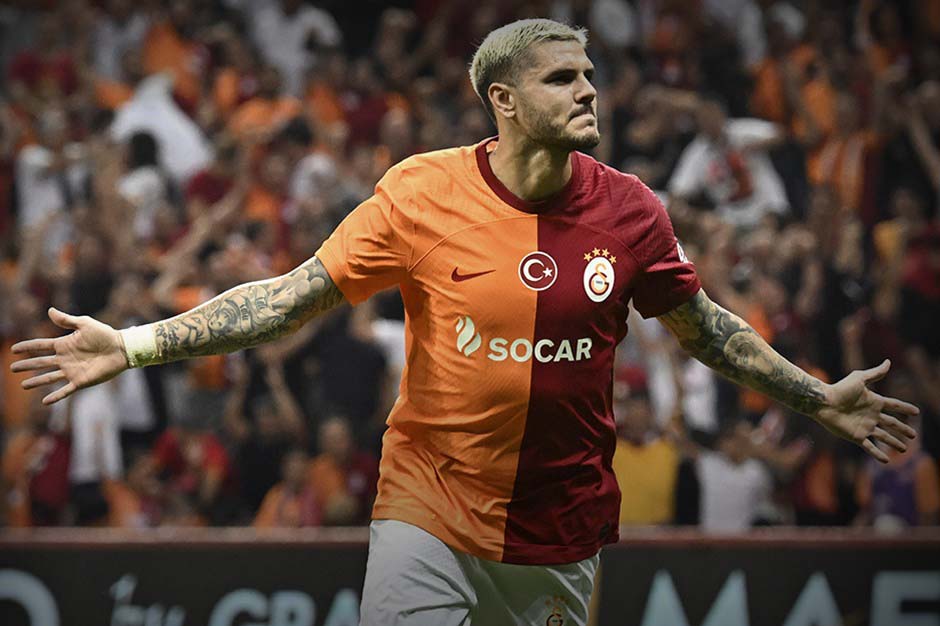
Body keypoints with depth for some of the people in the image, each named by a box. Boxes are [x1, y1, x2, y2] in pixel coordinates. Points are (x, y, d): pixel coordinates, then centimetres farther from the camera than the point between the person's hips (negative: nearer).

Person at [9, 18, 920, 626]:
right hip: (431, 516, -2)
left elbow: (701, 325, 15)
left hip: (563, 527, 2)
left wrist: (820, 399, 17)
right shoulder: (423, 193, -8)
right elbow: (290, 296, -6)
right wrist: (132, 346, -14)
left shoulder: (628, 210, -2)